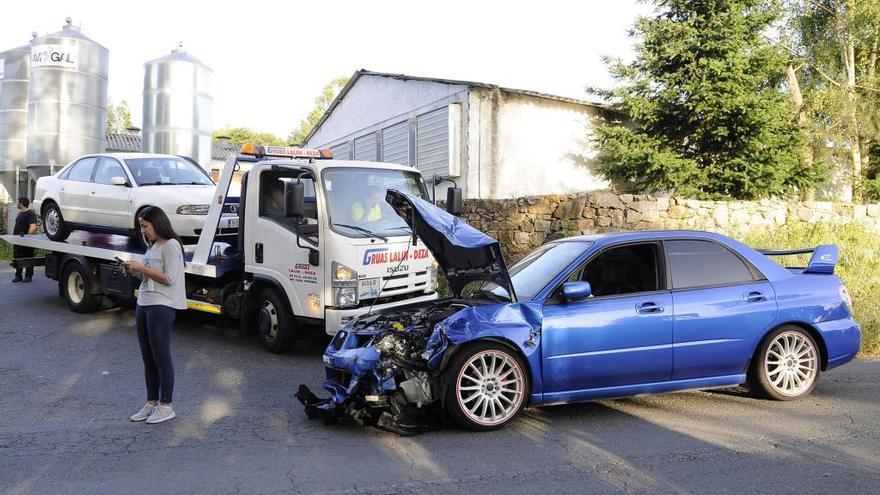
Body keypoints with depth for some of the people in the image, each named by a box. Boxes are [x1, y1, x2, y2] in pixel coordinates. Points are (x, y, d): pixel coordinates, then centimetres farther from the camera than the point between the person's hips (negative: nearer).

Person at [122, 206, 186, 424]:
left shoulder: (171, 245, -11)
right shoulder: (153, 246, 16)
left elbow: (169, 279, -17)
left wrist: (142, 268, -14)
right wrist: (135, 271, 3)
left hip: (162, 307, -9)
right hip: (143, 304, 9)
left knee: (161, 357, -4)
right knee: (148, 357, 12)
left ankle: (166, 406, 4)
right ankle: (151, 403, 22)